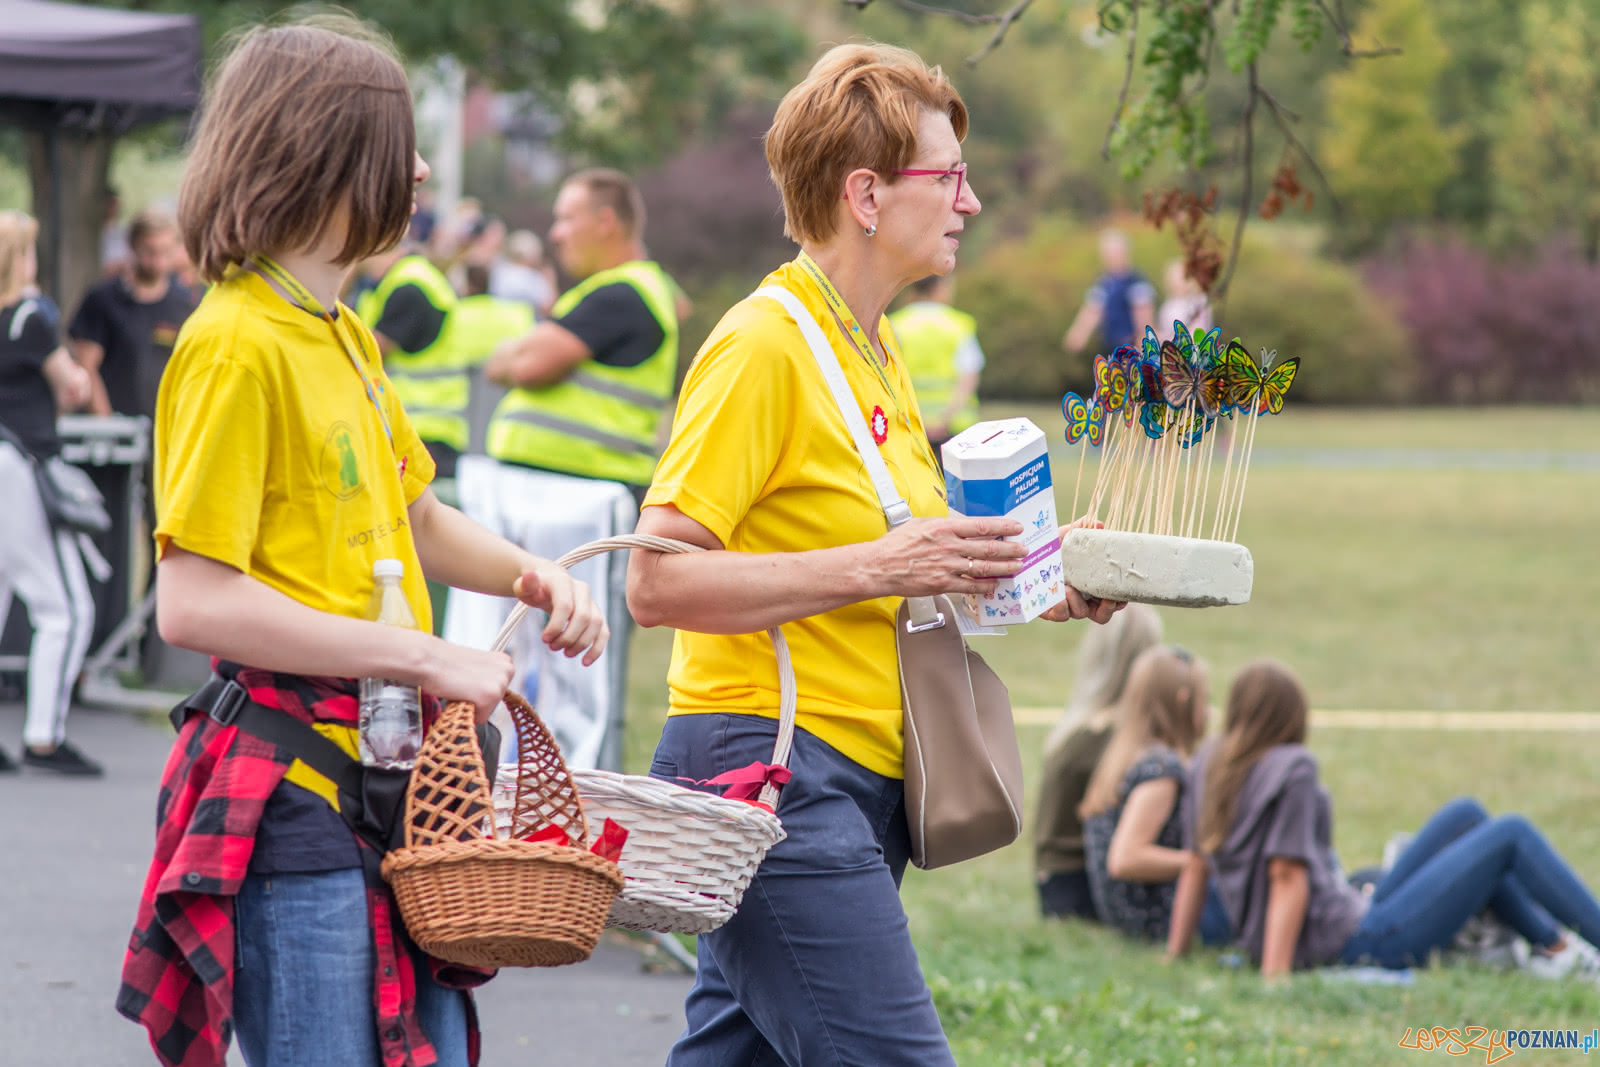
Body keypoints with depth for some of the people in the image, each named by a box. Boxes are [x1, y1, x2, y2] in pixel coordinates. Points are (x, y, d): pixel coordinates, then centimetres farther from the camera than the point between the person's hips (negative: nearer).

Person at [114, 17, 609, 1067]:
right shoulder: (238, 343, -13)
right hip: (290, 791, -9)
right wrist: (426, 657, -17)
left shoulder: (348, 338, 16)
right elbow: (194, 602, -19)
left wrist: (533, 576, 11)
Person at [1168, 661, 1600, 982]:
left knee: (1466, 815, 20)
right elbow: (1287, 876, -23)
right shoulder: (1291, 768, -19)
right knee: (1511, 835, -1)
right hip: (1356, 943, -10)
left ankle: (1555, 946, 25)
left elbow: (1195, 866, 5)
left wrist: (1175, 953, 7)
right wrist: (1274, 973, -25)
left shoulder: (1208, 763, 5)